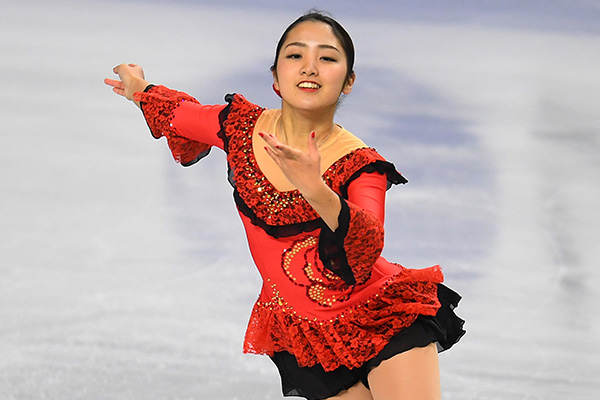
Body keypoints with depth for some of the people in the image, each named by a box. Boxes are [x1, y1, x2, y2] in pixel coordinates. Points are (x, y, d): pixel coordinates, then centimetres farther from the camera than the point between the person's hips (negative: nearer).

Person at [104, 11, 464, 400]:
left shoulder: (359, 164, -15)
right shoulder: (241, 125, -4)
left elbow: (367, 249, -33)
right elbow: (179, 112, 19)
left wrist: (316, 191, -50)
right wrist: (140, 87, 37)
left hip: (383, 320, -3)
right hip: (303, 336, 3)